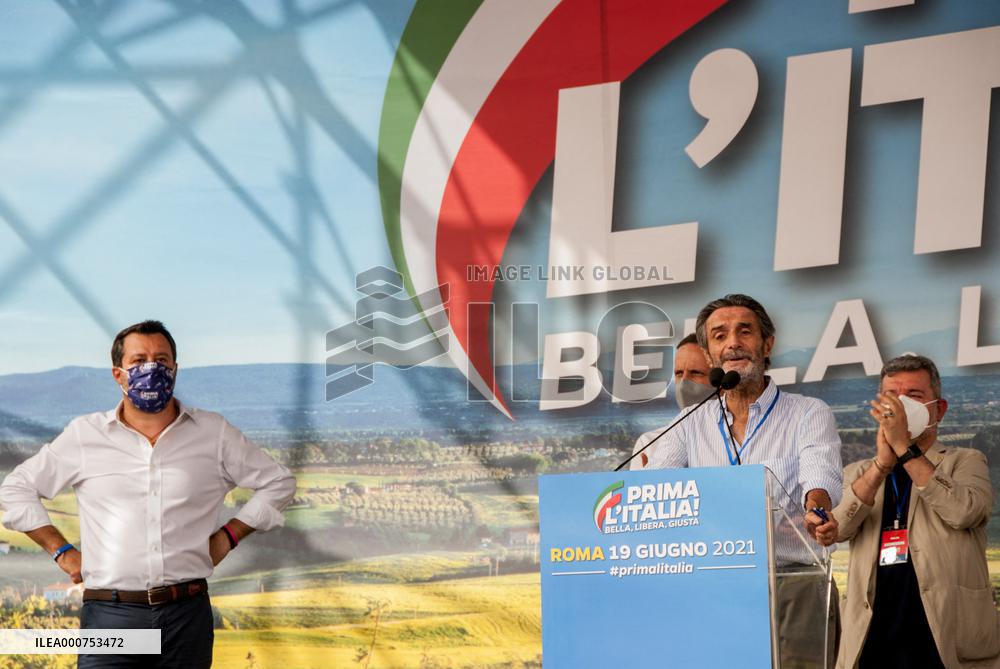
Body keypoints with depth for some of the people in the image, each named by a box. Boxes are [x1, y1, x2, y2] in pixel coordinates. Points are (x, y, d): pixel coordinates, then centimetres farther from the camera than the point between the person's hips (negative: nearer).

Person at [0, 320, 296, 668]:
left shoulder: (213, 433, 8)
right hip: (110, 615, -1)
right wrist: (61, 551, 8)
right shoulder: (84, 435, 7)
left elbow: (278, 482, 17)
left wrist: (229, 536, 7)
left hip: (187, 614, 1)